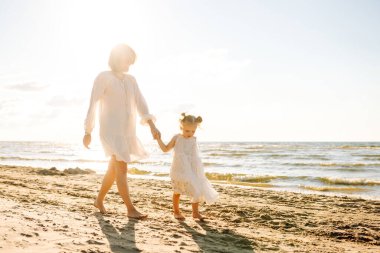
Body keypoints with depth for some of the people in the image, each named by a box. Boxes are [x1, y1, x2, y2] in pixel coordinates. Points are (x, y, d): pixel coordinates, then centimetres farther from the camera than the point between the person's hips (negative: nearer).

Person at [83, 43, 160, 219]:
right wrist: (87, 132, -8)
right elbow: (93, 105, -8)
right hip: (111, 129, -7)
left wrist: (152, 126, -8)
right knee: (122, 170, -12)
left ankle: (99, 200, 32)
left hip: (127, 131, 8)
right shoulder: (103, 77, -8)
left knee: (114, 169, 14)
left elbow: (140, 104, 5)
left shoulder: (131, 80, 12)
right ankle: (131, 209, -6)